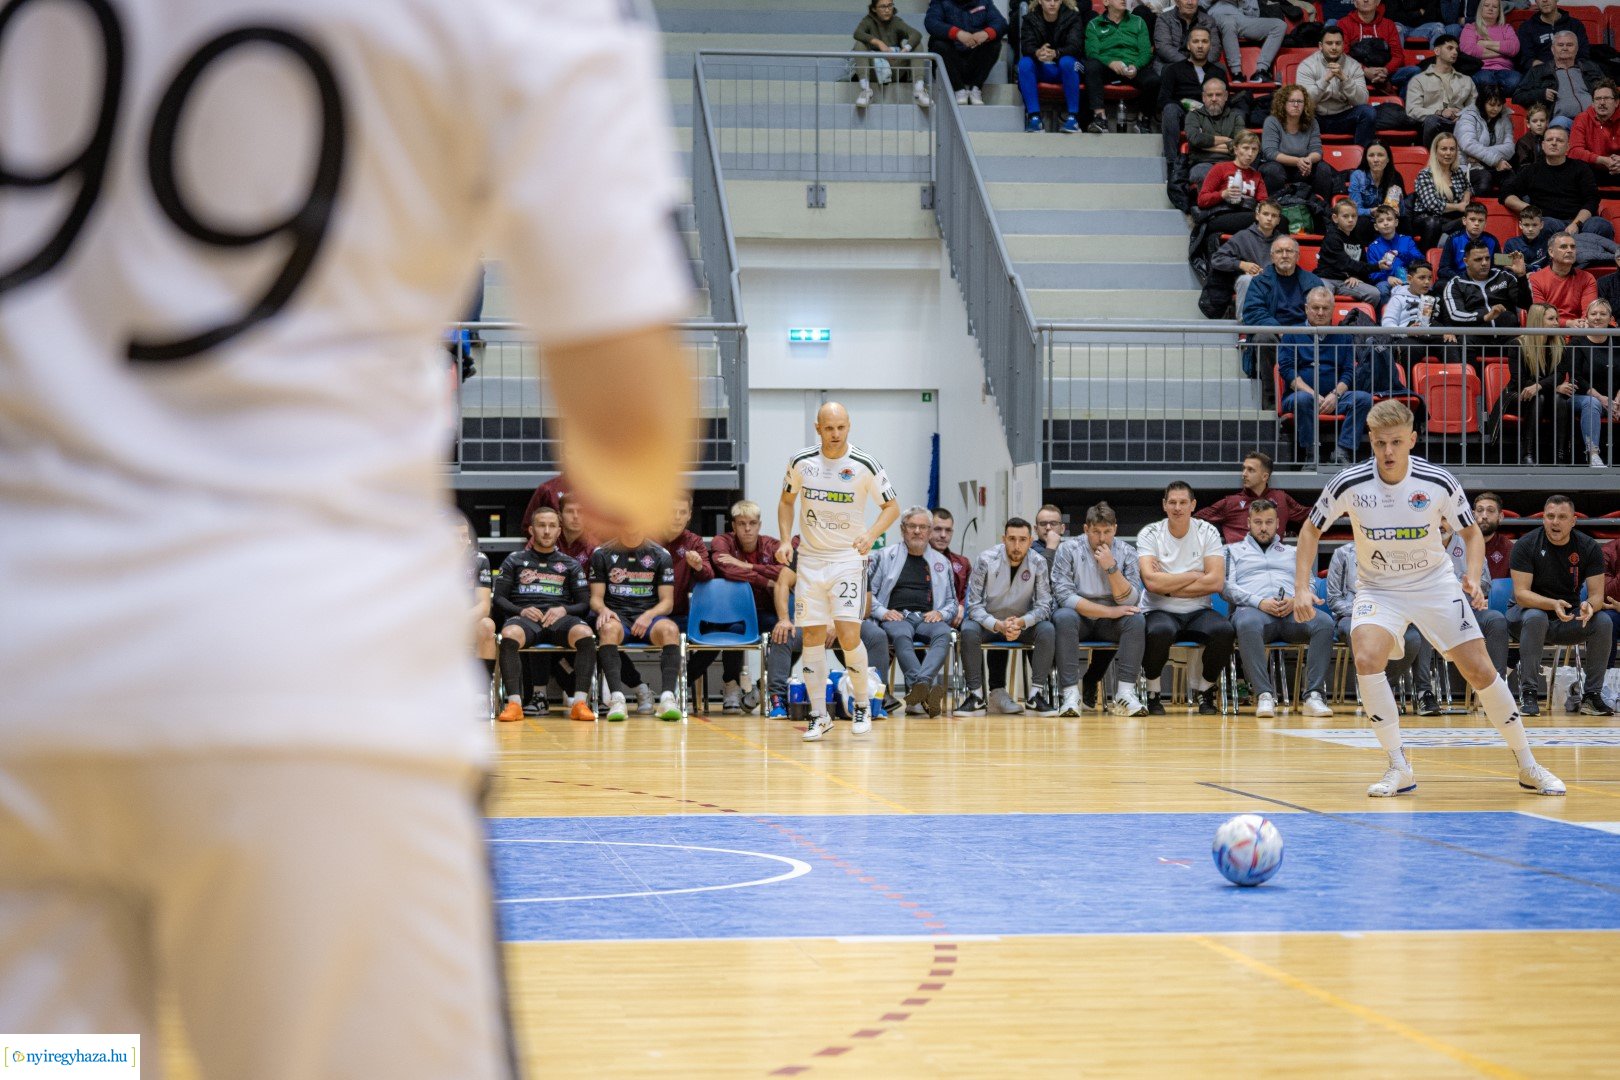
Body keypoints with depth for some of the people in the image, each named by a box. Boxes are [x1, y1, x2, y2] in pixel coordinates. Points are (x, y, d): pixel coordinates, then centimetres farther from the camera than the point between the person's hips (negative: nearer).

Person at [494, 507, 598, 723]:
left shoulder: (570, 565, 21)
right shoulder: (514, 561, 18)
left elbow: (584, 604, 14)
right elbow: (499, 599, 10)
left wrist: (563, 610, -7)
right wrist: (521, 610, -9)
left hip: (559, 618, 1)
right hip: (524, 617, -1)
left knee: (585, 634, -34)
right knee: (509, 635, -38)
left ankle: (580, 703, -37)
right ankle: (514, 703, -42)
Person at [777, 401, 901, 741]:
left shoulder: (864, 465, -10)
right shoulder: (801, 462, -2)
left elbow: (892, 506, -1)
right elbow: (787, 500, 14)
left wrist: (870, 535, -18)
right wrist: (785, 540, -1)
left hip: (848, 559, -3)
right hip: (810, 558, 3)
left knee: (848, 635, -14)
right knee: (813, 638, 1)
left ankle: (862, 706, 7)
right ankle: (819, 715, 10)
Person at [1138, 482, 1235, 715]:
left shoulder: (1207, 533, 1)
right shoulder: (1149, 534, -3)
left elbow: (1216, 582, -10)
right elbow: (1152, 582, -17)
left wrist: (1169, 587, -13)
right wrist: (1194, 576, -9)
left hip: (1198, 611, 2)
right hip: (1160, 611, -2)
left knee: (1223, 630, -30)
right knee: (1160, 631, -37)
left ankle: (1205, 691, -3)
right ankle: (1152, 693, -10)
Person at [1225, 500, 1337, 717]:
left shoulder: (1293, 553, 32)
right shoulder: (1234, 551, 24)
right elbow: (1227, 587, 8)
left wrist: (1294, 601, -5)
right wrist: (1259, 602, -9)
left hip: (1292, 611, 3)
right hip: (1252, 609, -3)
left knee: (1324, 622, -32)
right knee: (1247, 624, -42)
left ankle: (1314, 695, -38)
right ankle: (1264, 695, -45)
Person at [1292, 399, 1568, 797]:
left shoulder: (1439, 482, -15)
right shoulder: (1349, 484, -16)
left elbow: (1471, 532, 2)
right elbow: (1311, 530, -1)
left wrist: (1473, 577, -16)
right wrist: (1302, 588, -12)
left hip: (1435, 583, 0)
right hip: (1378, 588, 0)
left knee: (1480, 671, -6)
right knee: (1366, 659, -28)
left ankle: (1529, 767, 12)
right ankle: (1399, 767, -15)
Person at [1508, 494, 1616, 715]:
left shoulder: (1589, 548, -5)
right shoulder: (1526, 545, -13)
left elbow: (1597, 595, -8)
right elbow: (1521, 594, -20)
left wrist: (1589, 605, -34)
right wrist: (1553, 604, -38)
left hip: (1569, 617, 3)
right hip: (1529, 609, -3)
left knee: (1603, 622, -24)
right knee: (1535, 618, -37)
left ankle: (1592, 695, -16)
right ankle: (1528, 693, -32)